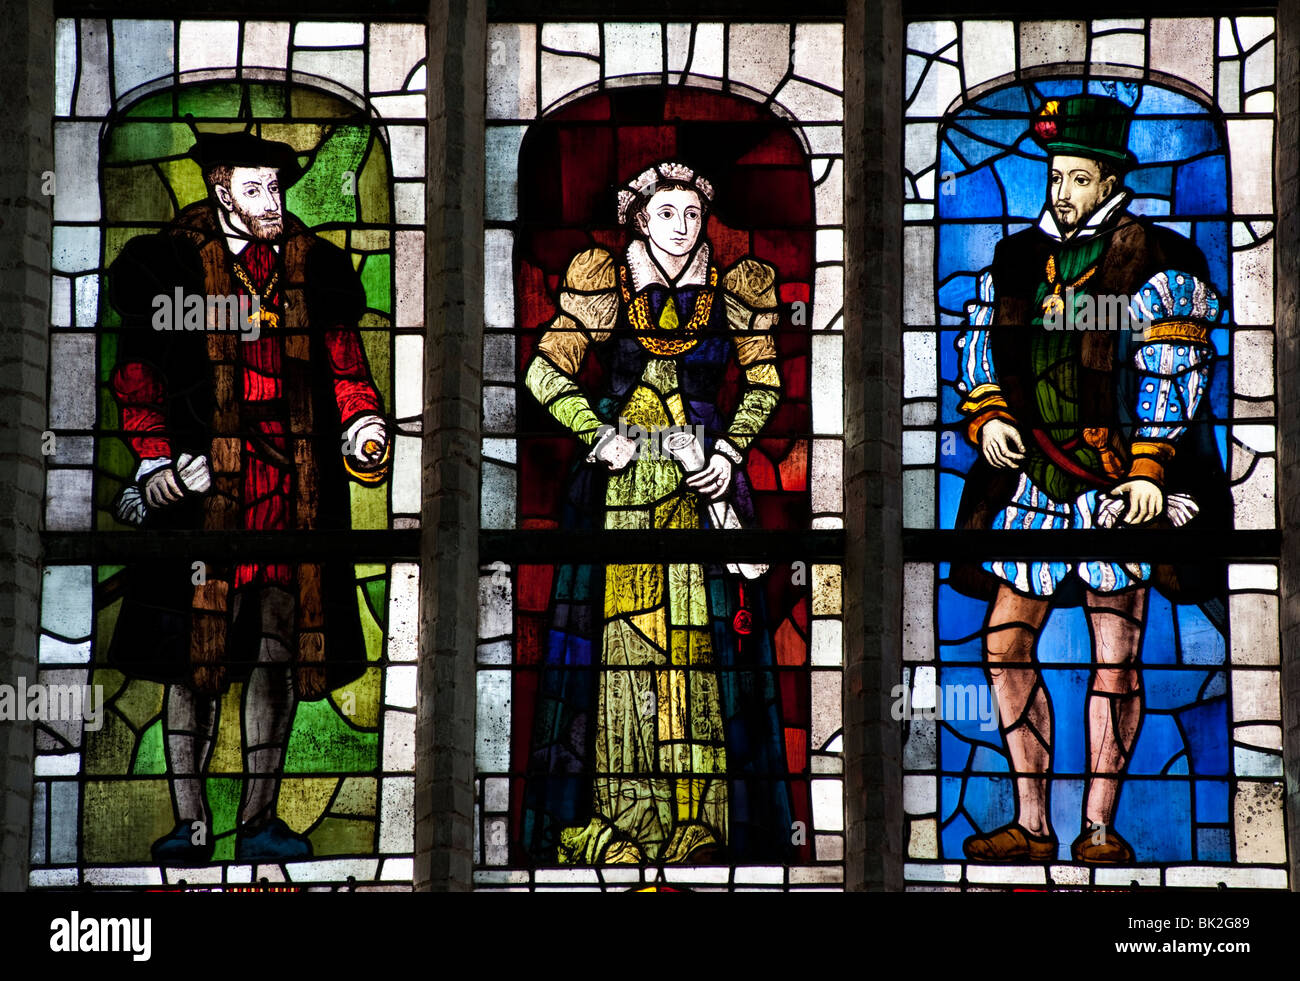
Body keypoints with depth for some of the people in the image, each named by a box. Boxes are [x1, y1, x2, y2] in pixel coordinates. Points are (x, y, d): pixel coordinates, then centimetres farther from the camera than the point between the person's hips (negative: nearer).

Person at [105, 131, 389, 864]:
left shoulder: (313, 266, 13)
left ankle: (261, 819, 12)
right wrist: (156, 461, -6)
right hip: (203, 477, -3)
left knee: (281, 651, 4)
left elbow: (343, 363, 15)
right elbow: (140, 372, 4)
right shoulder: (170, 263, 3)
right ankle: (191, 822, 5)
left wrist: (363, 426, -3)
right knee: (195, 652, -3)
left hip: (294, 484, 3)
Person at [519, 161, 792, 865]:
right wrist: (598, 434, -8)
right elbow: (546, 372, 3)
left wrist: (730, 447, -2)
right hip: (619, 479, -1)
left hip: (702, 481, 1)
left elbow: (764, 384, 12)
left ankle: (701, 823, 3)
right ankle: (612, 822, 3)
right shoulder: (604, 284, 2)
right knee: (619, 637, -2)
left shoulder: (731, 292, 4)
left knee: (703, 644, -1)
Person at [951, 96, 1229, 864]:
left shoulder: (1155, 263, -3)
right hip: (1032, 477, 5)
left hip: (1118, 480, -5)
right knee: (1006, 642, 2)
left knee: (1115, 651, -2)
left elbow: (1171, 376, -7)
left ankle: (1099, 828, 3)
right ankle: (1031, 824, 10)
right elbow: (981, 341, 19)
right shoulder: (1018, 258, 12)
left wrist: (1148, 470, -14)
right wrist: (985, 413, 1)